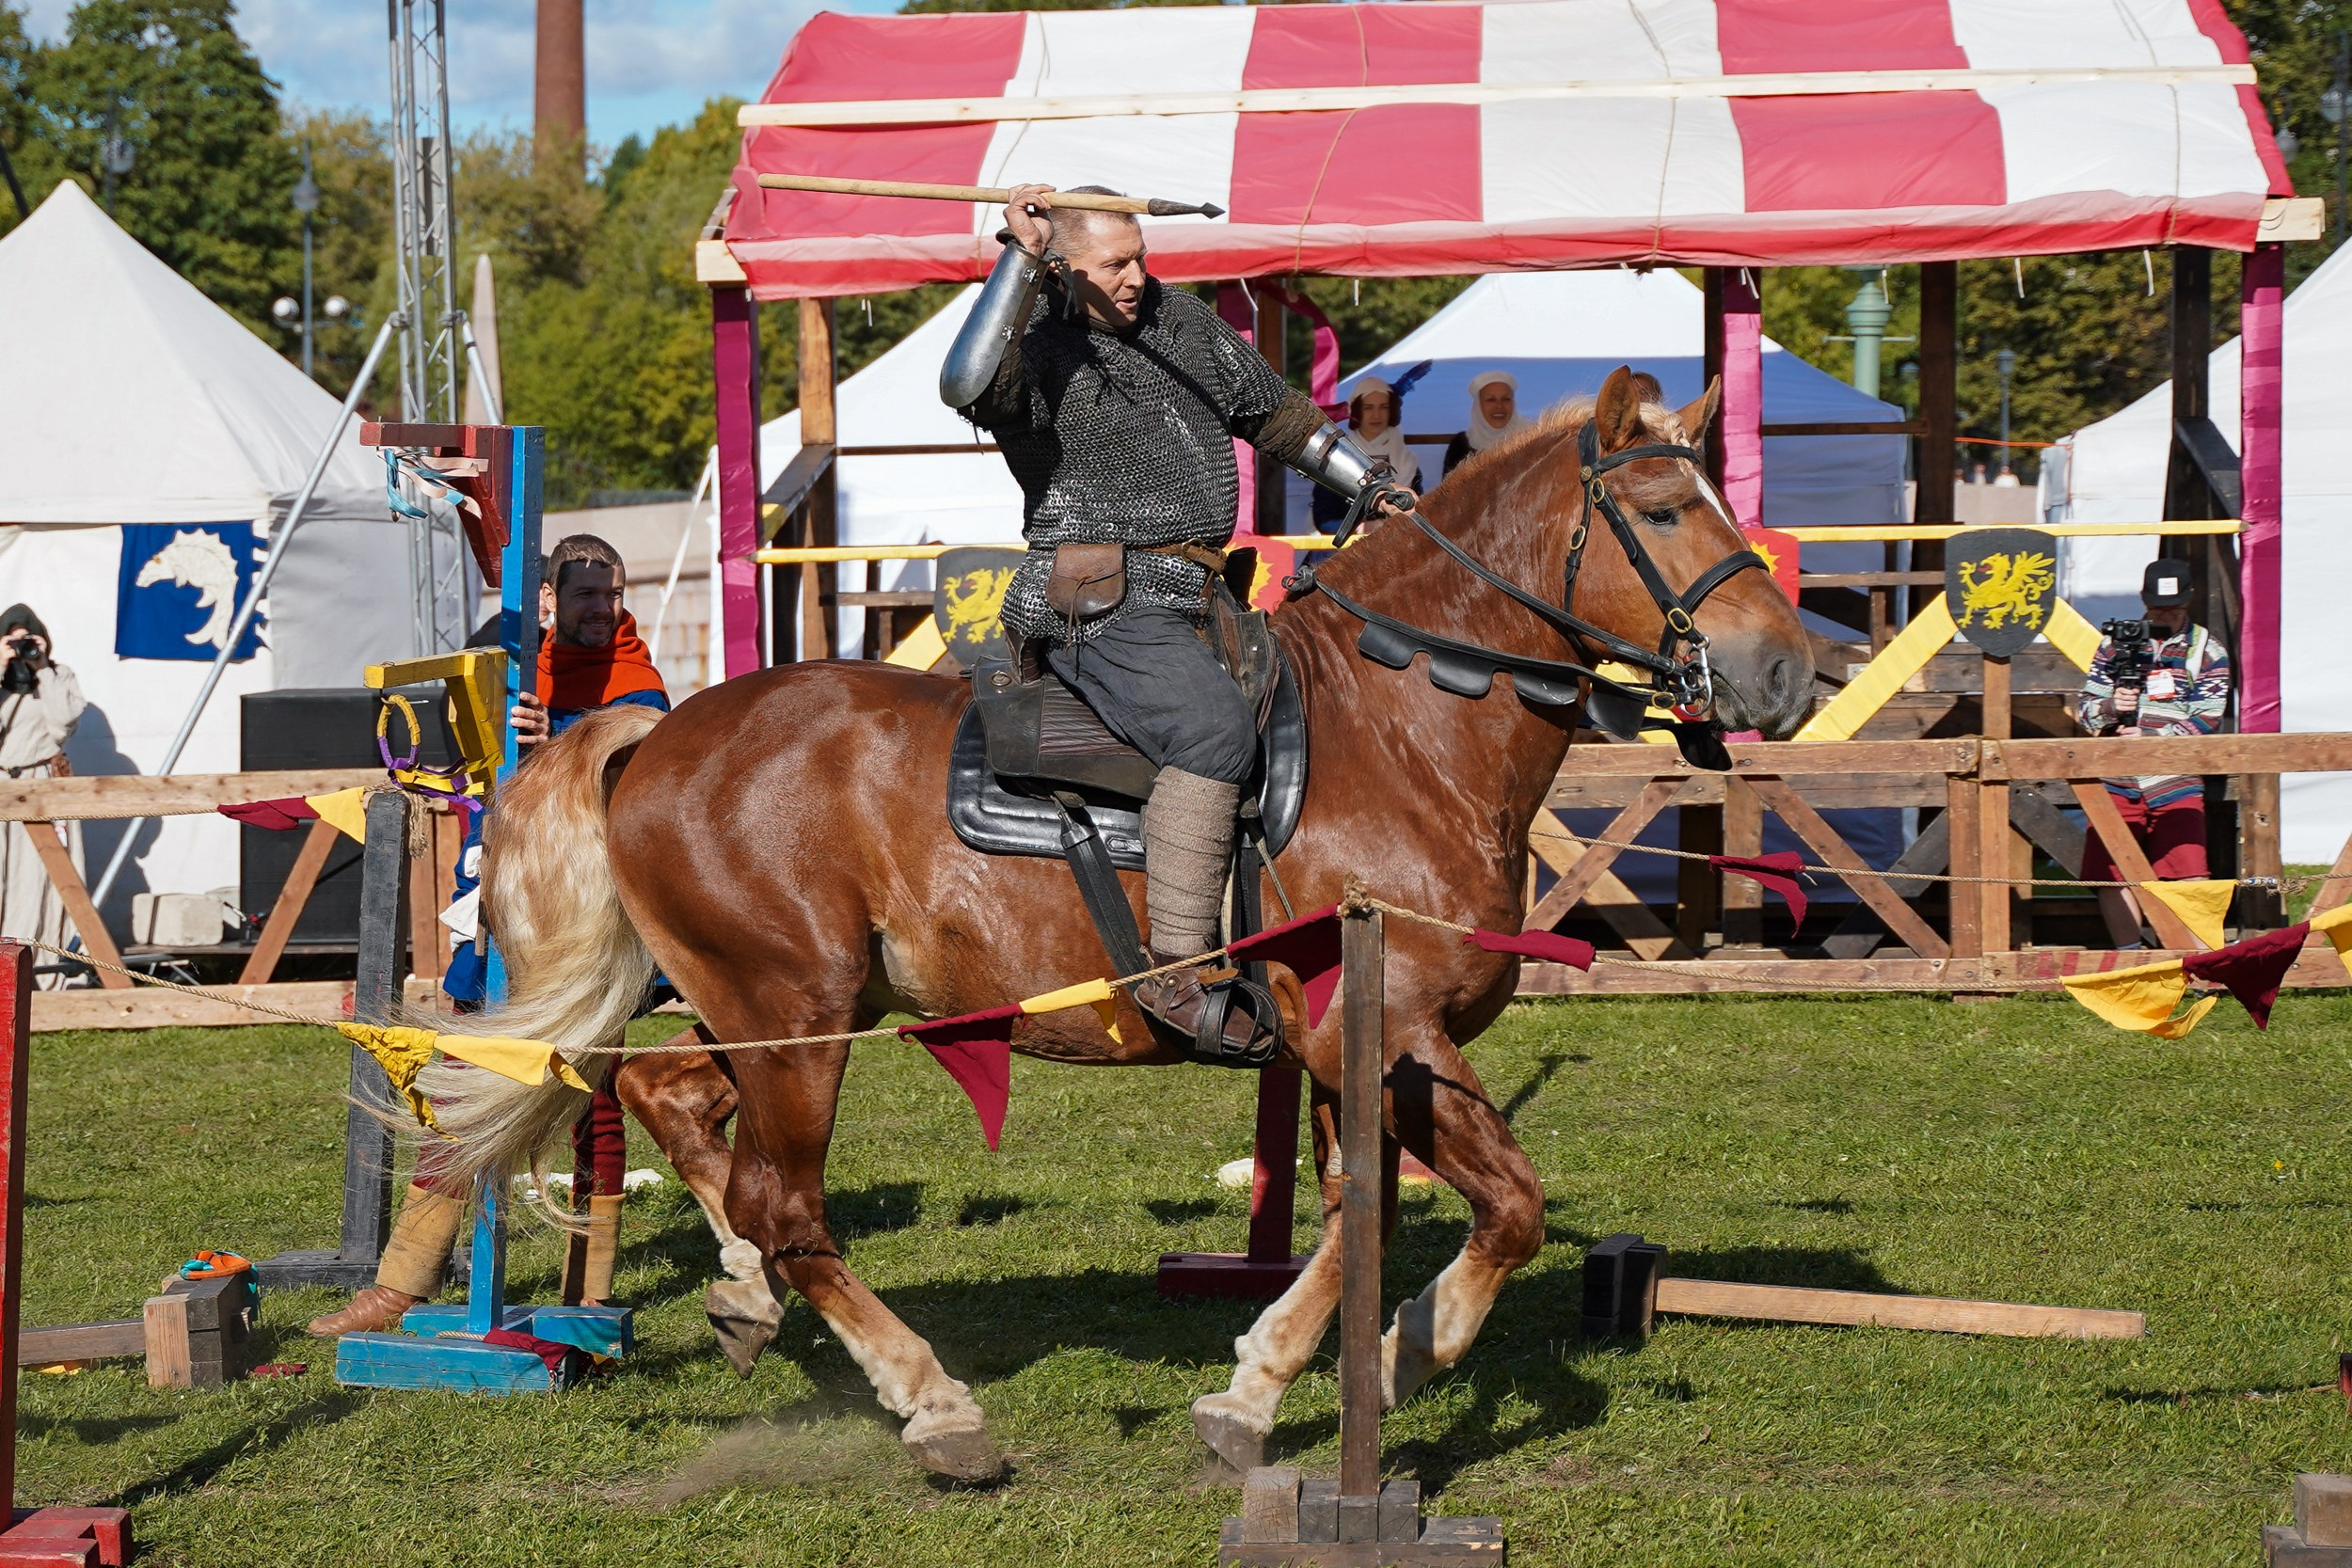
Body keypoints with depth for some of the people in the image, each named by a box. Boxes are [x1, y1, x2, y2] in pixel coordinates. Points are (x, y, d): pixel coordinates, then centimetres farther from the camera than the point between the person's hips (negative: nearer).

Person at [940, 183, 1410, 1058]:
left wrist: (1370, 482, 30)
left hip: (1196, 595, 9)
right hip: (1103, 610, -9)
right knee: (1215, 726, -30)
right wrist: (1019, 260, -33)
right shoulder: (1038, 357, -8)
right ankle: (1175, 971, -32)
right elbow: (967, 385, -33)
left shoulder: (1178, 320, 15)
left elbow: (1272, 412, 28)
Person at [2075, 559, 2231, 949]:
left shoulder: (2207, 650, 6)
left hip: (2176, 783, -2)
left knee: (2188, 879, -14)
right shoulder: (2115, 644, 11)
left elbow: (2206, 719, -3)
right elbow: (2084, 708, 9)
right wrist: (2108, 707, -15)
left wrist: (2151, 738, -17)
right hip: (2117, 781, 2)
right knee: (2111, 876, -1)